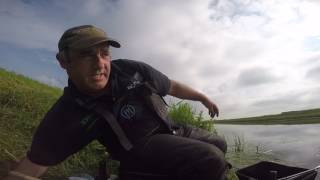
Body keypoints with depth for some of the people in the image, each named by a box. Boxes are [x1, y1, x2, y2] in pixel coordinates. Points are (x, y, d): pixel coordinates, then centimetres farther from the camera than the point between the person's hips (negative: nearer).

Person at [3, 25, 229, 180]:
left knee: (219, 145, 19)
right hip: (139, 147, -5)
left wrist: (203, 98, 15)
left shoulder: (133, 69, -10)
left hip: (171, 129, 6)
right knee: (211, 159, -25)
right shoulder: (66, 115, -15)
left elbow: (172, 86, 3)